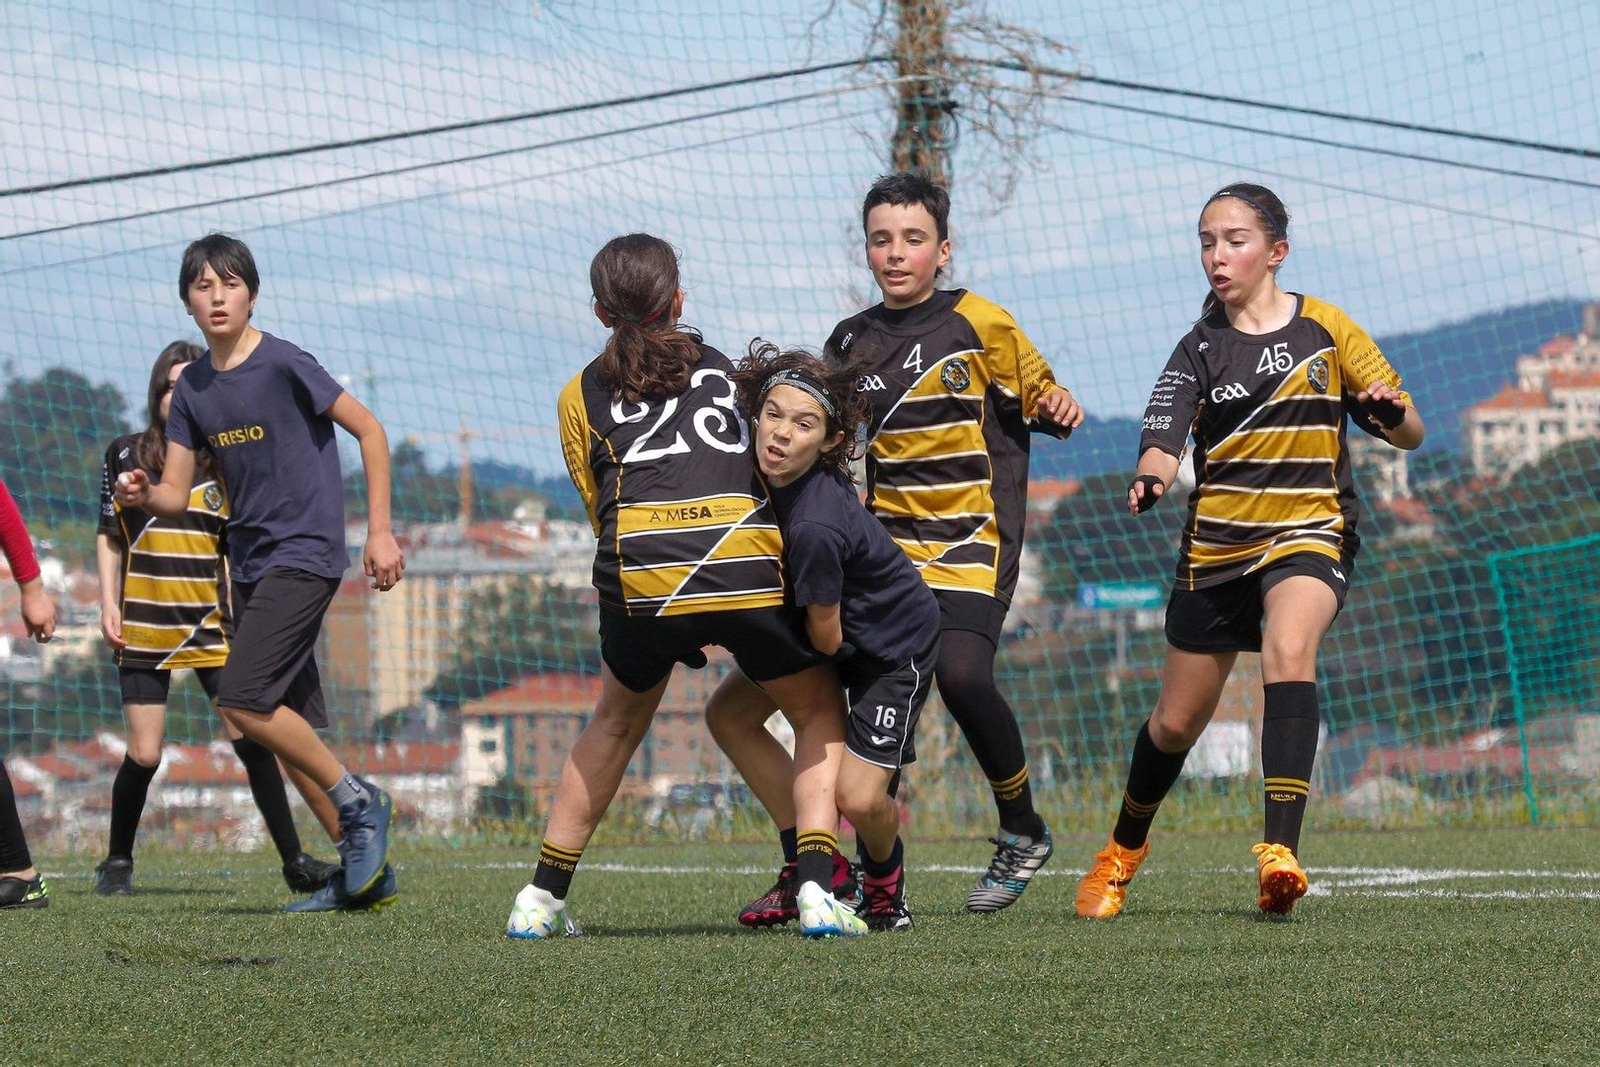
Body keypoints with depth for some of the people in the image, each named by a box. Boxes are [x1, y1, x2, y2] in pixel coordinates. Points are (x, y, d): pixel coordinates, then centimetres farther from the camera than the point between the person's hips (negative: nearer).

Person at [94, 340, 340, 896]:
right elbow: (109, 537, 11)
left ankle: (295, 861, -1)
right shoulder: (125, 455, 4)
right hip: (143, 629, 0)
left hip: (212, 626, 0)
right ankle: (117, 862, 16)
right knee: (143, 755, -4)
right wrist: (108, 602, 2)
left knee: (252, 741, -8)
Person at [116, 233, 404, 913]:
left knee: (243, 700, -20)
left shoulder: (282, 364, -11)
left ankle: (357, 801, -5)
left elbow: (369, 430, -6)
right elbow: (176, 496, 8)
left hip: (303, 555, -8)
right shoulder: (192, 388, 9)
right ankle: (366, 870, 12)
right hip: (249, 563, 8)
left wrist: (379, 531, -9)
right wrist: (143, 495, -16)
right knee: (293, 730, 6)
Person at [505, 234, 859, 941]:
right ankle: (818, 891, 1)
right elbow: (782, 461, 28)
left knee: (616, 724, 28)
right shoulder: (724, 368, 26)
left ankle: (542, 900, 26)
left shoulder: (580, 397, 22)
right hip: (749, 563, -1)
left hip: (639, 577, 1)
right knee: (821, 716, 20)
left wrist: (678, 634, 23)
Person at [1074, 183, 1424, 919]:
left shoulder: (1325, 329, 1)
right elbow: (1163, 435, -14)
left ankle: (1280, 849, -41)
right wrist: (1151, 478, -37)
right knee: (1178, 721, 9)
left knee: (1288, 651, -33)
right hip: (1216, 546, 2)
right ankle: (1125, 846, 38)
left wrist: (1390, 413, -20)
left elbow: (1411, 434, 4)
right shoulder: (1199, 349, 3)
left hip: (1308, 533, -2)